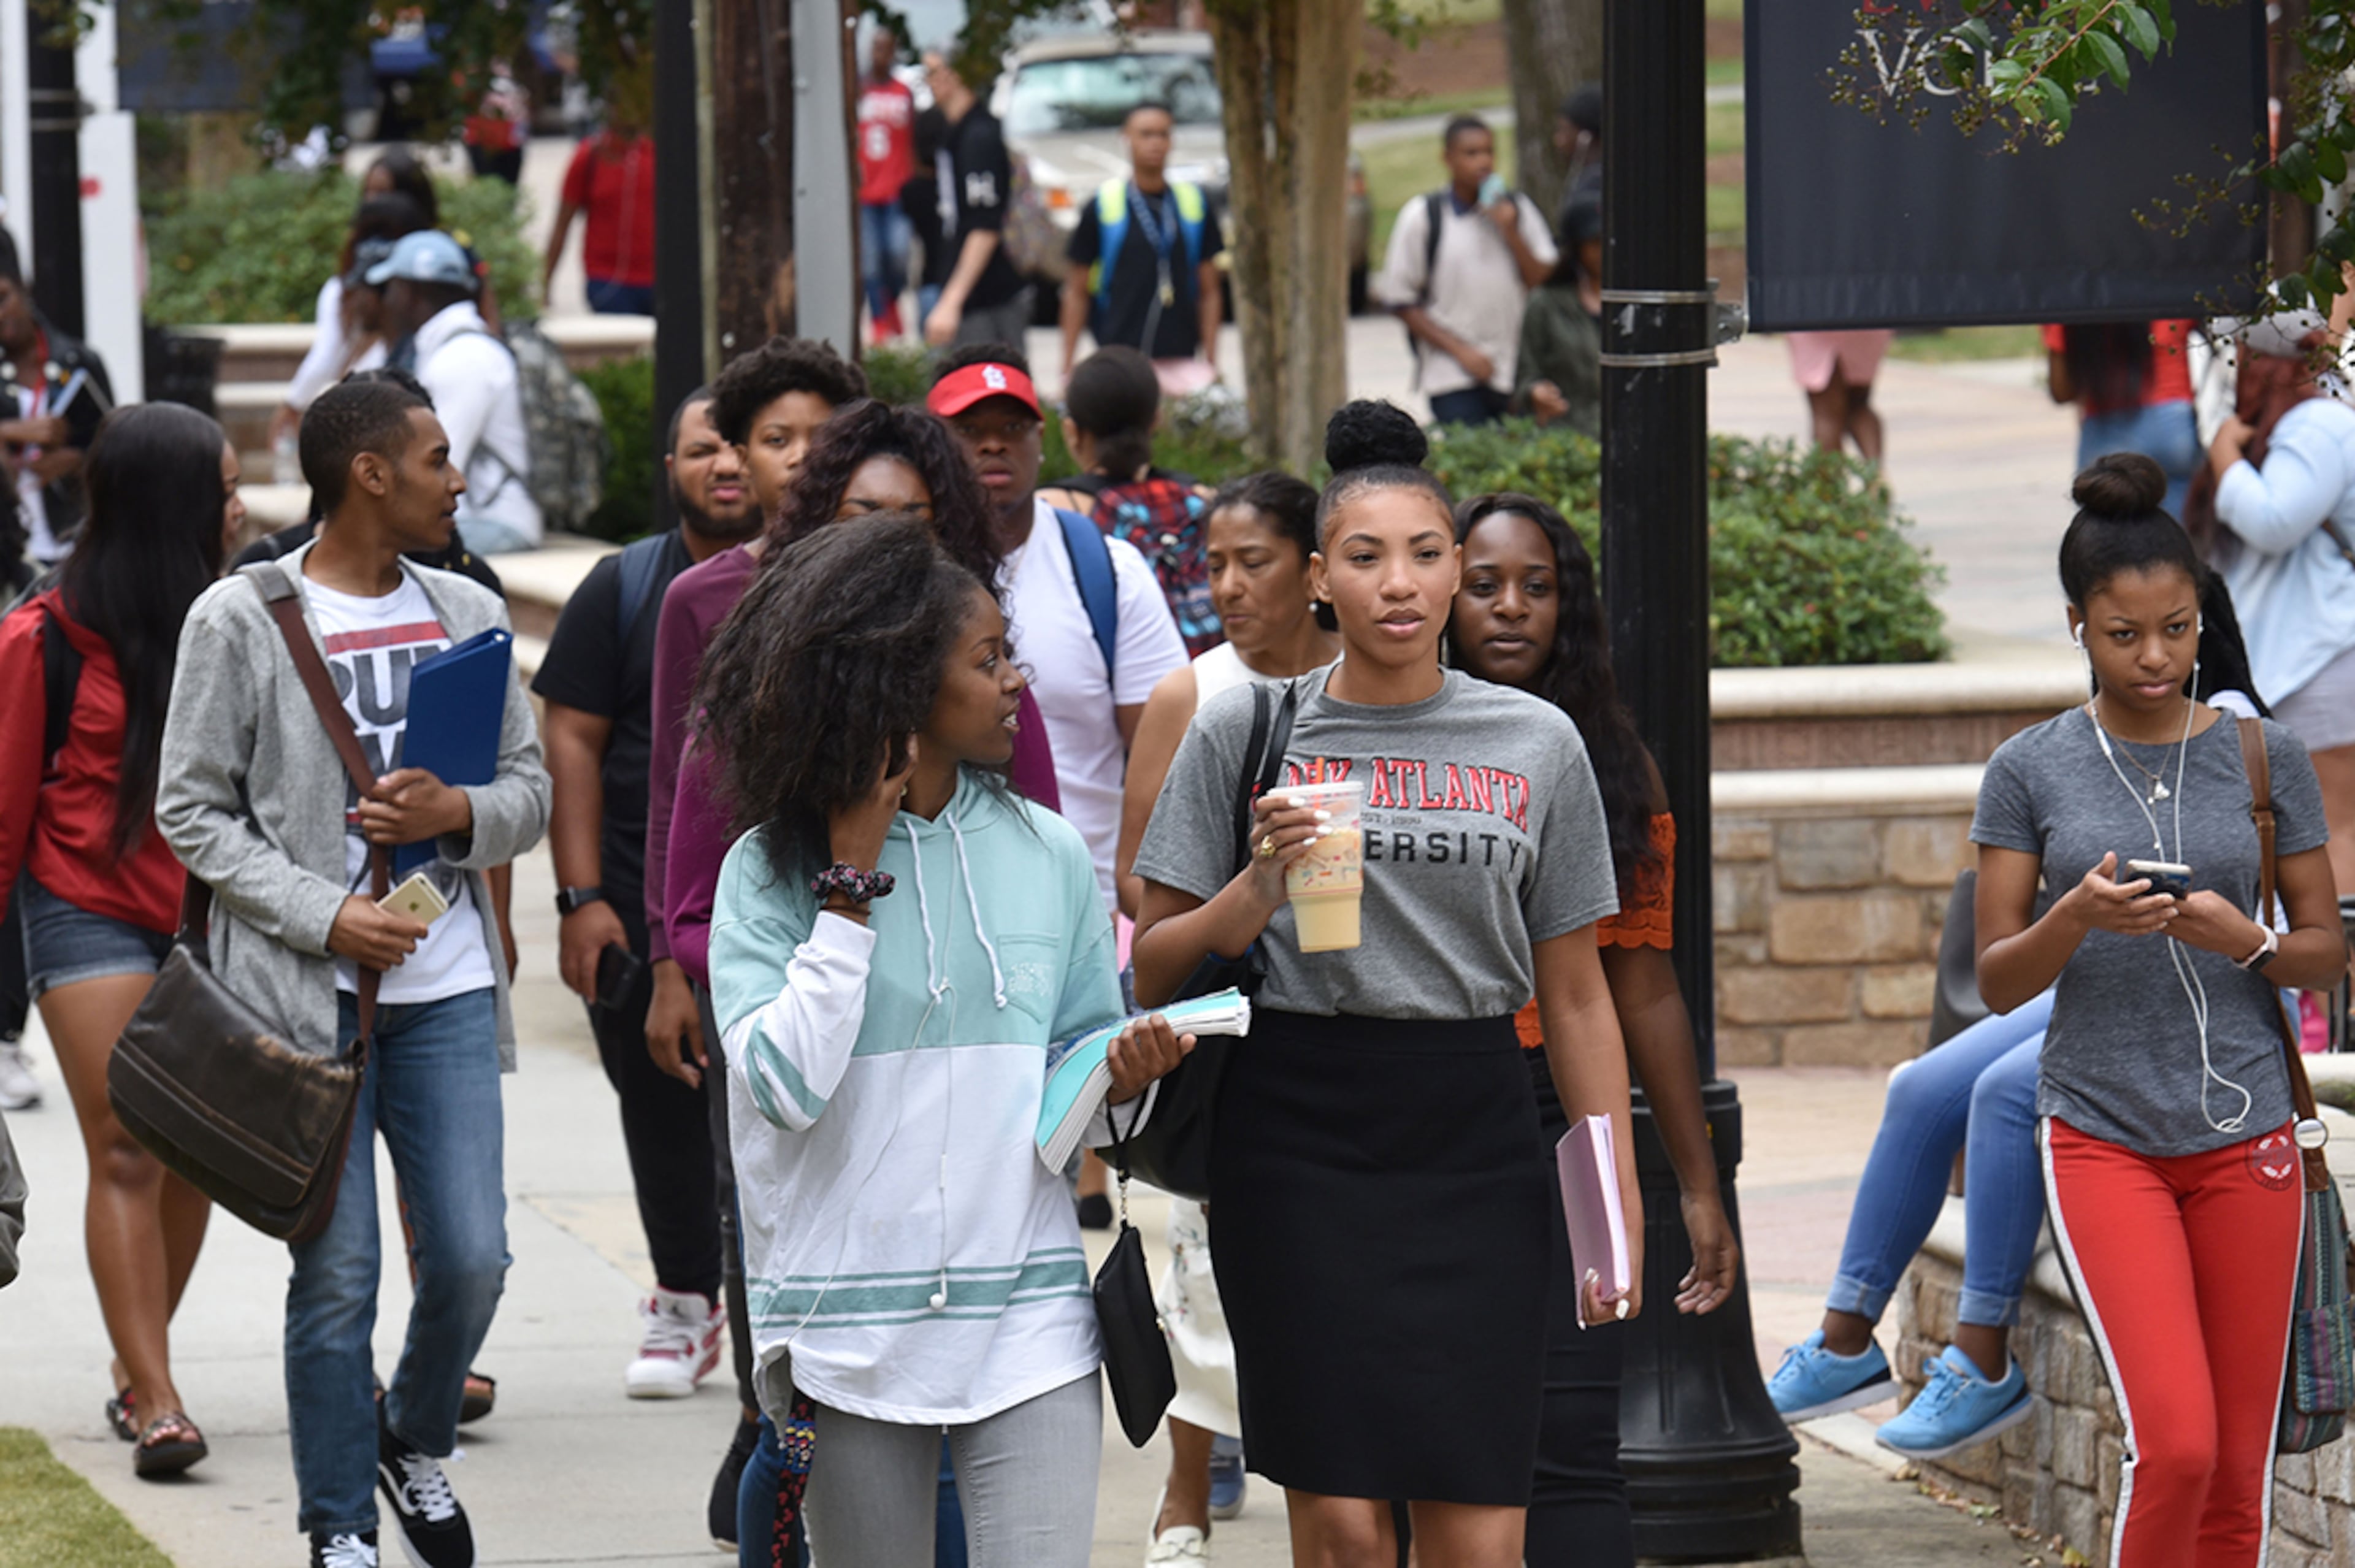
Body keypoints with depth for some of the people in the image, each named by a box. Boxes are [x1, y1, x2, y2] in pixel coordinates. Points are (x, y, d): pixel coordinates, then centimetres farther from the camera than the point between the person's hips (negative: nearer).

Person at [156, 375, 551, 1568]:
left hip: (448, 988, 4)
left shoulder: (467, 613, 11)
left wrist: (459, 814, -10)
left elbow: (530, 791, 13)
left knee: (471, 1259, 0)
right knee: (336, 1274, -2)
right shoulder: (240, 619, -3)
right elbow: (192, 810, -4)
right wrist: (322, 914, -14)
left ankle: (416, 1440, 29)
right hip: (306, 990, -4)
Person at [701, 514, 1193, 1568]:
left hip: (1029, 1323, 2)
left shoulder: (1045, 854, 7)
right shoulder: (772, 869, -3)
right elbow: (785, 1085, -16)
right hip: (849, 1334, -2)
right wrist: (854, 882, -12)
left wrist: (1121, 1080, -9)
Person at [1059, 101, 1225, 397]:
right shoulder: (1101, 207, 4)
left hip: (1182, 362, 2)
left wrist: (1211, 364, 7)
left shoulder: (1195, 203, 11)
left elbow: (1209, 292, 13)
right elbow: (1077, 292, 7)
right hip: (1120, 359, -2)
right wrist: (1068, 368, 2)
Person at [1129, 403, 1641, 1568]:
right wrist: (1260, 884, -12)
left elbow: (1576, 999, 12)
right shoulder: (1242, 736, 4)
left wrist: (1616, 1205, 7)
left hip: (1475, 1148, 1)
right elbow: (1155, 974, 6)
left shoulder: (1537, 745, 8)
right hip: (1297, 1138, -1)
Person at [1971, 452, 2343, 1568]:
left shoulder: (2264, 758, 4)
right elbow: (1998, 980, 0)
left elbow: (2327, 952, 7)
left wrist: (2243, 939, -15)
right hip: (2100, 1134, -2)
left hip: (2245, 1135, 2)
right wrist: (2077, 917, -21)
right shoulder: (2030, 772, 1)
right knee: (2175, 1444, -17)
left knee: (2239, 1475, 5)